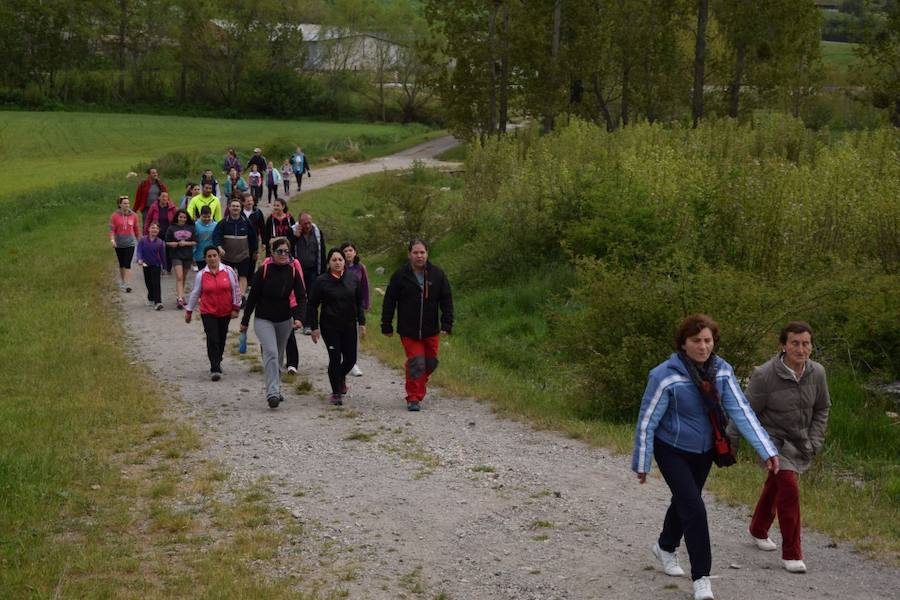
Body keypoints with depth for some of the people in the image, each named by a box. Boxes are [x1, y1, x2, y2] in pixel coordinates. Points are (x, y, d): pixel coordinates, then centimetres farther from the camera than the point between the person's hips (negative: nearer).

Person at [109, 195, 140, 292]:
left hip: (130, 243, -1)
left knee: (127, 264, -10)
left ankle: (127, 285, -14)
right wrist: (112, 240, -24)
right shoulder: (114, 216, -5)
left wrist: (139, 240, 18)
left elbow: (136, 230, 11)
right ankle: (122, 282, 33)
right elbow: (112, 229, -8)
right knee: (121, 264, 15)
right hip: (119, 244, 1)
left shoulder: (133, 215, 0)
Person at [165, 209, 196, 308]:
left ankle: (180, 296, 24)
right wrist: (177, 244, -14)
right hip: (176, 256, -3)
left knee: (183, 278, 12)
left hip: (188, 256, 3)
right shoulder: (172, 228, 0)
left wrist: (186, 243, -11)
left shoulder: (191, 228, 5)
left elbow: (195, 242, 5)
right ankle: (179, 298, -19)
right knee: (179, 277, -13)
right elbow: (167, 243, 3)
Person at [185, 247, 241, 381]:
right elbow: (195, 293, 9)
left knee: (221, 339, 12)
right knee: (212, 340, -11)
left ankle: (217, 362, 36)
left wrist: (235, 308, 1)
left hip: (225, 312, 1)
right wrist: (189, 311, 13)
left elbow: (236, 290, 3)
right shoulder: (201, 275, -1)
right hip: (208, 313, -1)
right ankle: (215, 369, -12)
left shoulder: (228, 271, -3)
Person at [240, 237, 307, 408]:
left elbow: (301, 298, -7)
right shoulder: (263, 271, -13)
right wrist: (245, 321, -1)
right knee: (271, 353, -19)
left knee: (279, 356, 17)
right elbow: (253, 296, -6)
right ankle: (272, 393, -25)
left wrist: (299, 318, -24)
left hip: (285, 320, 4)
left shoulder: (293, 272, -5)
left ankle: (276, 389, 34)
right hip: (263, 320, -4)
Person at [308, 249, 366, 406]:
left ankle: (341, 377, 39)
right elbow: (312, 305, -1)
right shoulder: (322, 281, -6)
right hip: (330, 326, -3)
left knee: (350, 358, 5)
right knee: (335, 358, -6)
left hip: (349, 326, 3)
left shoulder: (353, 279, 3)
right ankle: (336, 393, 8)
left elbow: (359, 302, 11)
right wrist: (314, 327, -5)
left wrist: (362, 322, 6)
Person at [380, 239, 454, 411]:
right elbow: (389, 302, 1)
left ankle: (417, 392, 33)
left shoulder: (437, 275, 2)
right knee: (416, 363, -10)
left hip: (431, 330, 3)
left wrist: (447, 324, -3)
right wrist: (387, 326, 0)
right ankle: (413, 398, 1)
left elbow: (446, 301, 5)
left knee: (430, 363, 11)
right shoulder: (400, 275, -4)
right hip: (408, 330, -3)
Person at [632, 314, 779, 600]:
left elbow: (741, 410, -16)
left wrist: (767, 451, -24)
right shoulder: (665, 376, -27)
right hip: (672, 451, -5)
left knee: (684, 501, 23)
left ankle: (665, 548, 50)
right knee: (694, 508, -14)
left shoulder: (722, 371, -13)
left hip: (704, 451, 5)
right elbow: (647, 421, -19)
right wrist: (641, 463, -12)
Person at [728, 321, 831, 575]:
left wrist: (814, 441, -1)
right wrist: (729, 443, -9)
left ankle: (758, 530, 49)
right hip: (774, 439, -5)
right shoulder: (765, 375, -24)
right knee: (789, 489, -20)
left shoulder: (817, 373, -10)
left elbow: (821, 409, 7)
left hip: (800, 443, 6)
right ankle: (791, 554, -11)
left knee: (774, 486, 24)